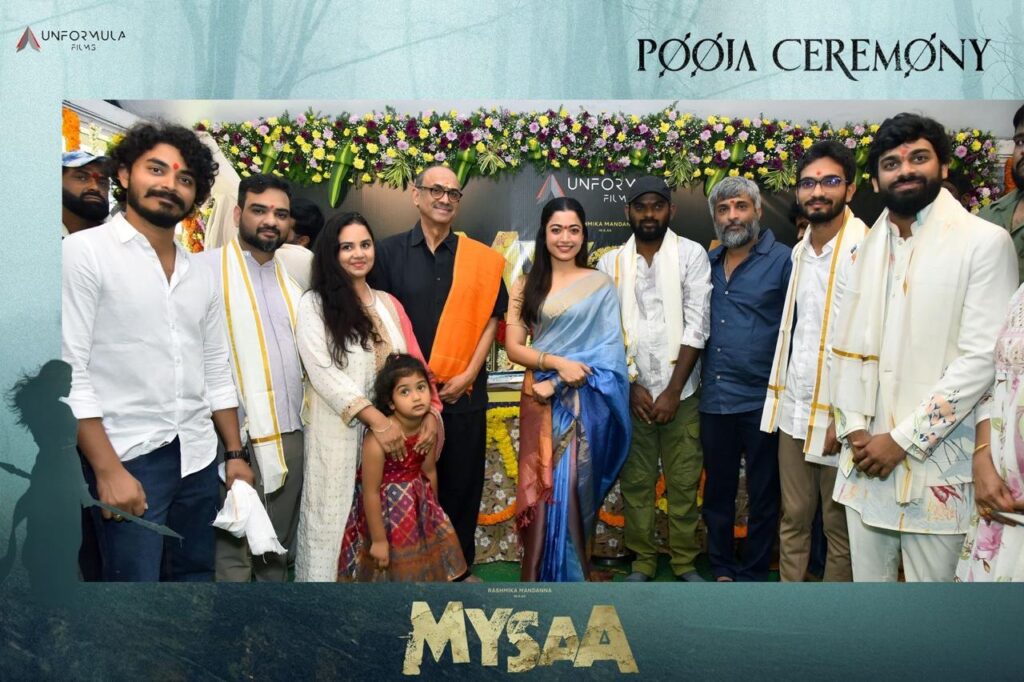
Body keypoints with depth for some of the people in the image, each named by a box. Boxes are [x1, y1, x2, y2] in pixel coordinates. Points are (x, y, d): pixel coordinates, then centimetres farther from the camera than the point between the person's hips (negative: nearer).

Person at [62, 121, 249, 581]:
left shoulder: (200, 274, 12)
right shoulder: (85, 251, -7)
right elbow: (69, 372, -12)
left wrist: (235, 453, 11)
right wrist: (107, 469, -16)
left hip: (199, 456, 6)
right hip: (129, 457, -6)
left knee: (196, 574, 14)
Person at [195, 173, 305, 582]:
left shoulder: (291, 279, 16)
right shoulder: (207, 268, -4)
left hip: (289, 433, 6)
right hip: (235, 435, -6)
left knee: (278, 546, 15)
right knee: (234, 550, 0)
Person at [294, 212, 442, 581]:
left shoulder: (388, 304, 13)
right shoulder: (314, 304, -2)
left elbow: (414, 364, 8)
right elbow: (322, 373, -12)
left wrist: (431, 413, -8)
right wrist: (377, 419, -19)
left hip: (394, 430, 4)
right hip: (338, 433, -4)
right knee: (333, 521, 3)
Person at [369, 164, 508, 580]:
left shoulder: (479, 258, 5)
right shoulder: (390, 253, 2)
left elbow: (490, 319, 4)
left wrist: (468, 375, -6)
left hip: (464, 391, 1)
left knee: (462, 480, 9)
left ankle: (460, 566, 25)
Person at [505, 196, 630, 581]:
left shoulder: (600, 285, 2)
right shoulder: (526, 286, 8)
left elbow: (609, 347, -5)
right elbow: (513, 347, 2)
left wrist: (559, 383, -14)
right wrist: (558, 363, -14)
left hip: (585, 401, -2)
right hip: (540, 400, 2)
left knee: (575, 487, 0)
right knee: (542, 488, 5)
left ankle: (572, 575, 18)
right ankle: (542, 576, 19)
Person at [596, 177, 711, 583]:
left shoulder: (691, 254, -1)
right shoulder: (610, 263, 4)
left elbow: (696, 325, -7)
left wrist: (673, 390, -11)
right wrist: (632, 386, -7)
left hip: (680, 392, -1)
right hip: (629, 392, 1)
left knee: (684, 481, 5)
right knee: (635, 481, 7)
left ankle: (685, 561, 22)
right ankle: (642, 560, 22)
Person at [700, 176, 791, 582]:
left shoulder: (782, 261, -5)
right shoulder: (708, 263, 10)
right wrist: (699, 380, 4)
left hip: (762, 400, -4)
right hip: (714, 399, 5)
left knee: (763, 495, 9)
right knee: (717, 491, 15)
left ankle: (752, 575, 23)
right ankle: (721, 568, 30)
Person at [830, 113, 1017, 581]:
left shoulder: (985, 243, -5)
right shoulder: (860, 254, 12)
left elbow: (981, 359, -12)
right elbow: (843, 350, 10)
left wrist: (903, 440, -14)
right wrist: (854, 429, -4)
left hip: (936, 463, -4)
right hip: (865, 459, 5)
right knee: (867, 576, 12)